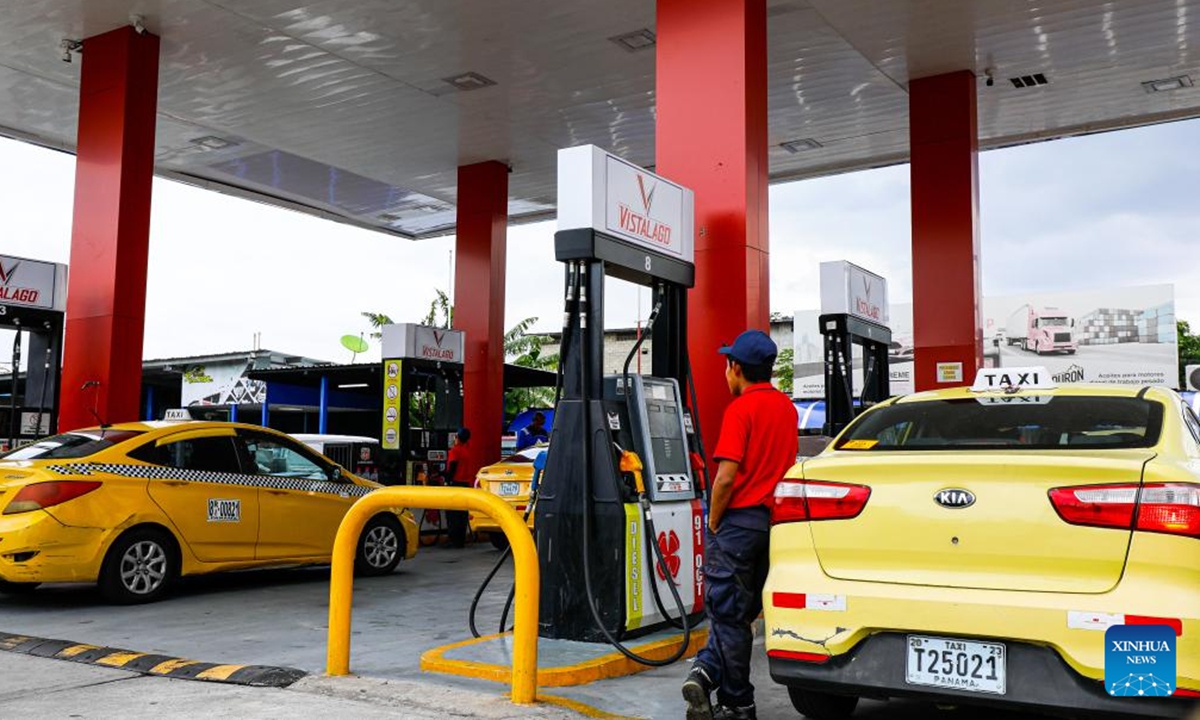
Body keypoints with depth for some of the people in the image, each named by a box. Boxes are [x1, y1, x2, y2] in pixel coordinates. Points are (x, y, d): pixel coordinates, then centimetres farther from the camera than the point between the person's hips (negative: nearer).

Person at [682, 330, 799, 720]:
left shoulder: (740, 409, -13)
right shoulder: (787, 407, 10)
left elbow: (726, 476, -19)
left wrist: (713, 524, -8)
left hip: (739, 521, -7)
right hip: (773, 521, 7)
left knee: (730, 613, 4)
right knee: (742, 611, 16)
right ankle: (707, 672, 6)